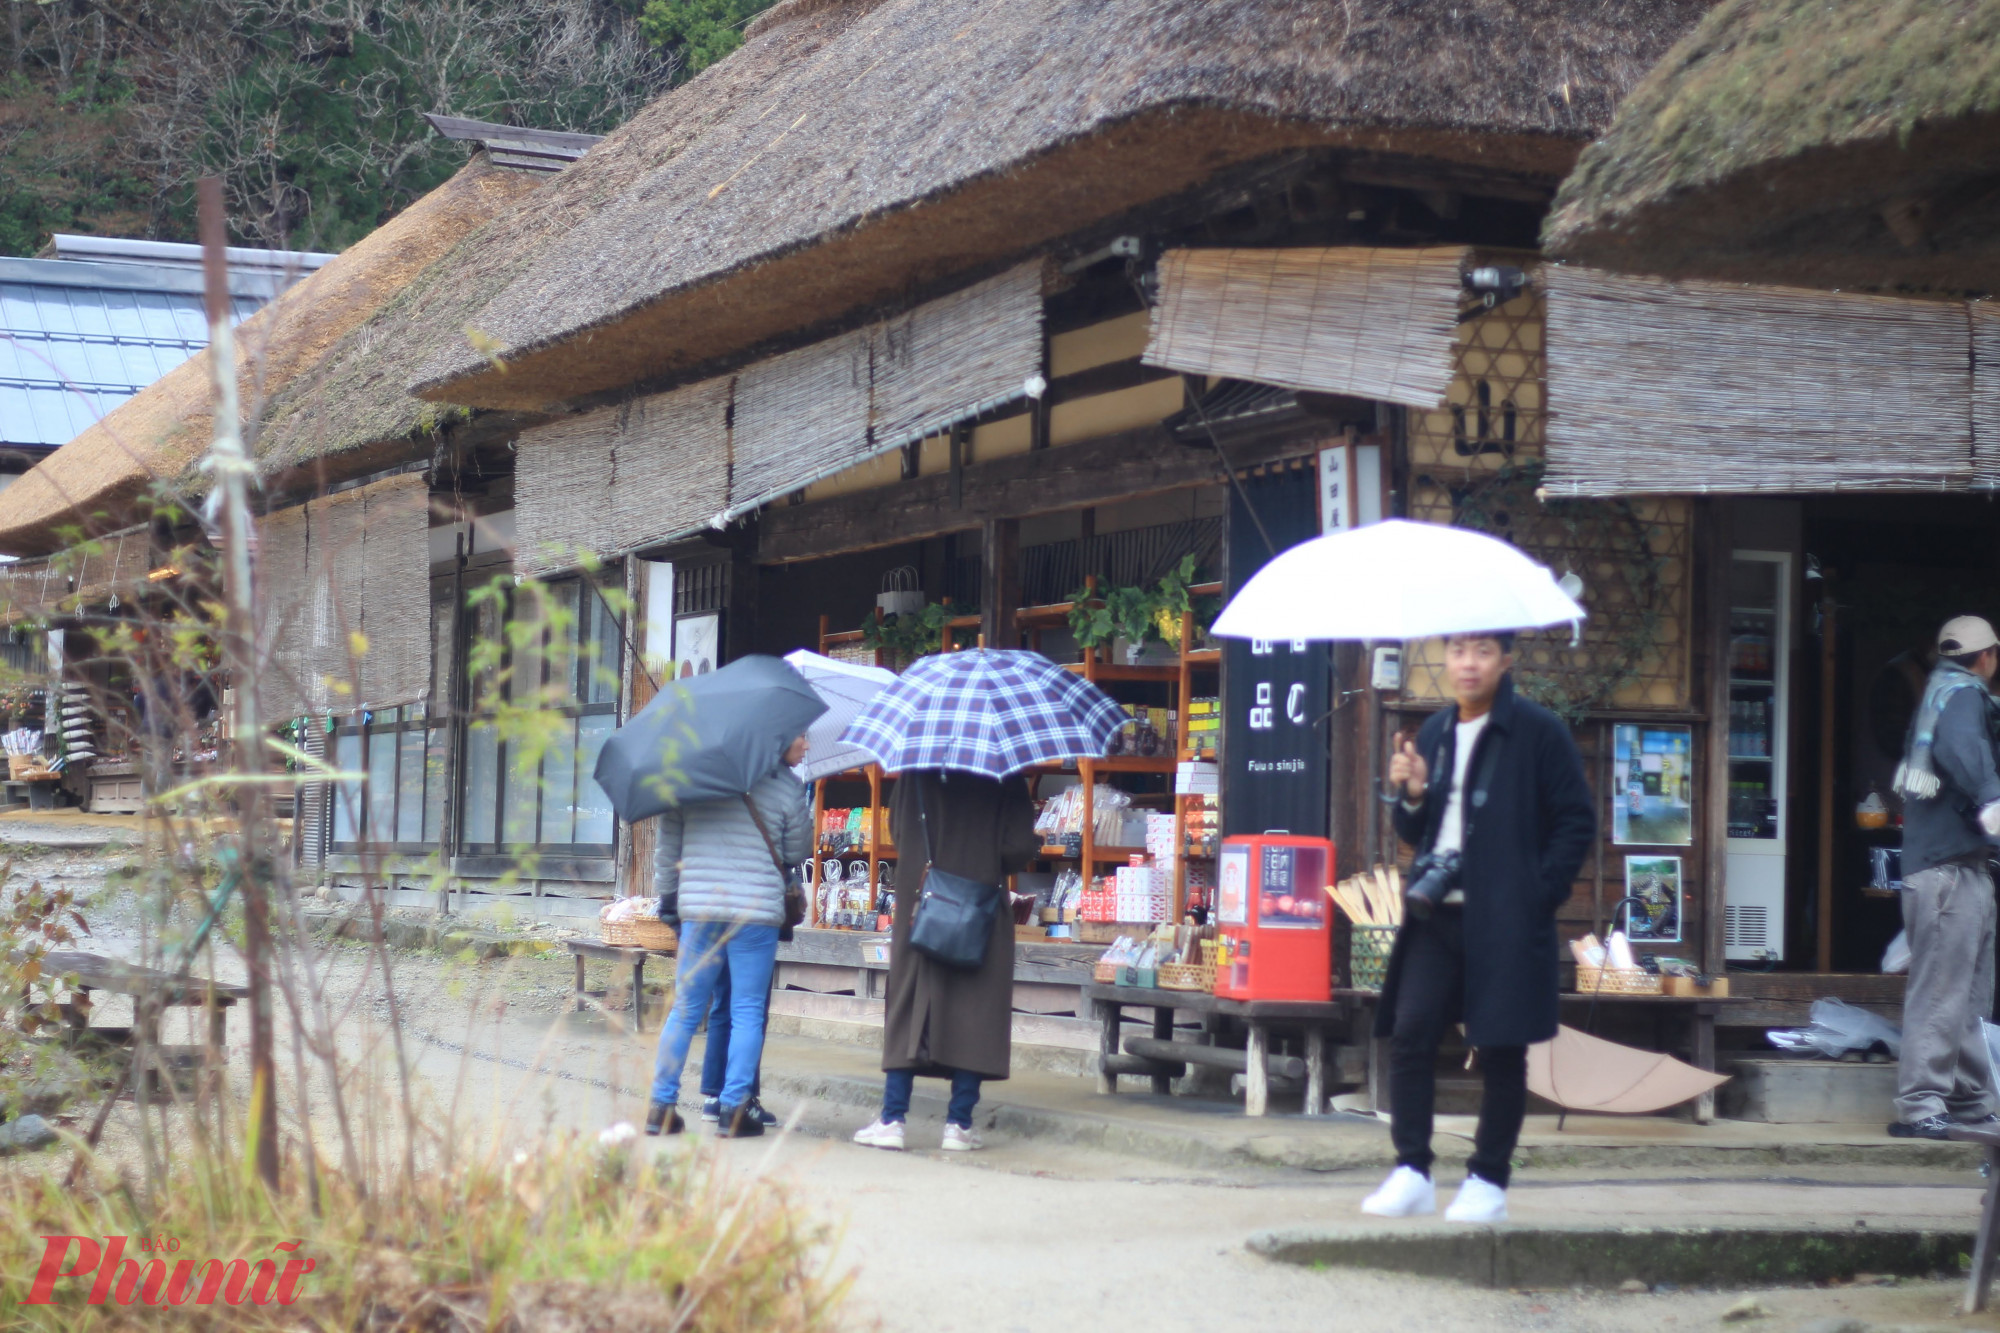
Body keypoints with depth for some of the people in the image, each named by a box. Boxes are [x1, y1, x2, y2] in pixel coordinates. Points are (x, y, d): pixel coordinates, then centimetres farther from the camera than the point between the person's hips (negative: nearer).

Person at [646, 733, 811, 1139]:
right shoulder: (787, 788, -3)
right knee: (747, 1012, 4)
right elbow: (797, 854, 7)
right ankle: (734, 1110, 1)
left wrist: (664, 892, 22)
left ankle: (661, 1106, 9)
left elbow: (667, 844, 11)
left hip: (697, 910, 3)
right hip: (757, 913, -3)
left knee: (685, 1010, 11)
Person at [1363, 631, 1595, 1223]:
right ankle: (1413, 1172, 3)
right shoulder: (1435, 733, 15)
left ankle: (1488, 1181, 10)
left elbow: (1577, 822, -3)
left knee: (1500, 1051, 1)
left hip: (1505, 921, -5)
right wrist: (1410, 796, 1)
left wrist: (1539, 892, -12)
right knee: (1410, 1035, -4)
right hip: (1438, 914, 5)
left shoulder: (1538, 732, -3)